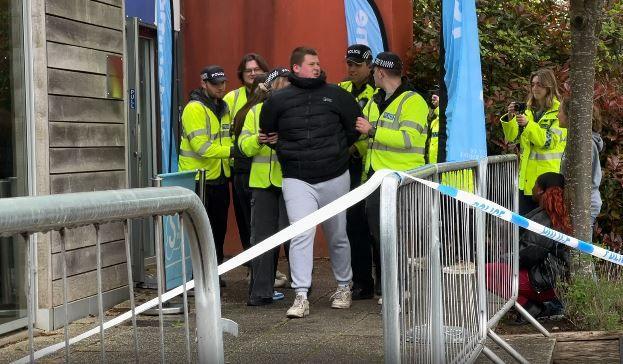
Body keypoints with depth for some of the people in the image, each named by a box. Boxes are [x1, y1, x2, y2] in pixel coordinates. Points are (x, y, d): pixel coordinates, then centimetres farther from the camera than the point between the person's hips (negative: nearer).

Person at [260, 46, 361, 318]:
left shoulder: (335, 95, 3)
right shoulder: (278, 100, 1)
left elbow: (355, 127, 13)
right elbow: (267, 134, 13)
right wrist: (289, 154, 11)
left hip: (334, 177, 1)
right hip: (297, 180, -1)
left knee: (337, 236, 13)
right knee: (301, 235, -13)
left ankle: (343, 287, 31)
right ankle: (301, 296, -13)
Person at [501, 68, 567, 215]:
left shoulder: (559, 111, -5)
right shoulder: (527, 109, 11)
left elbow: (550, 141, -15)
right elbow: (512, 138, 6)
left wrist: (528, 124, -24)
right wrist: (510, 118, -12)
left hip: (548, 178, -5)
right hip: (527, 178, 5)